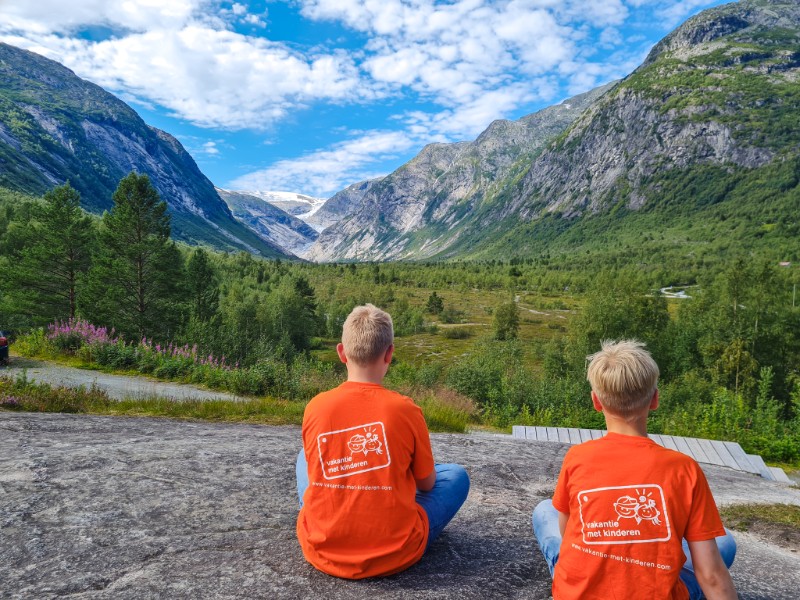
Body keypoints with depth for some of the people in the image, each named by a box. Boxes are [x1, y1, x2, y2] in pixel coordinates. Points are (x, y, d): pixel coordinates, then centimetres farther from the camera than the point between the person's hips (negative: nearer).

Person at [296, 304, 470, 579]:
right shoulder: (406, 409, -15)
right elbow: (427, 484, 0)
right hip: (394, 555, -2)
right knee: (457, 475, 17)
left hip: (322, 550, 2)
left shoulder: (315, 407, -10)